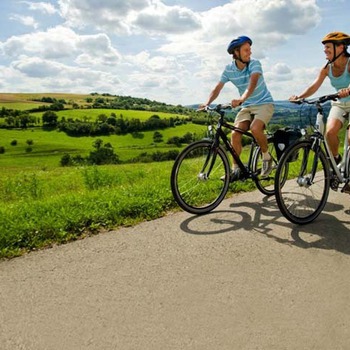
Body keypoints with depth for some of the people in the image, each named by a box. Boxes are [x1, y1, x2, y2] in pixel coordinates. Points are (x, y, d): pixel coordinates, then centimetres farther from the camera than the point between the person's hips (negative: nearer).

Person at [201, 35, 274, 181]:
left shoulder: (255, 64, -17)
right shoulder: (229, 69, -5)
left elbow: (252, 83, -34)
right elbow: (217, 88, -9)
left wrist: (241, 99, -52)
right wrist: (207, 103, -27)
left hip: (264, 103, -4)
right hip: (247, 106, 4)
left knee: (255, 128, -32)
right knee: (235, 134, -16)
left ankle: (267, 157, -6)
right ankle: (236, 169, -1)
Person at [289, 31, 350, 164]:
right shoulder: (327, 68, -4)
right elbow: (314, 86, -16)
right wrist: (299, 97, -33)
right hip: (339, 104, 4)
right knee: (330, 132, -21)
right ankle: (335, 158, 5)